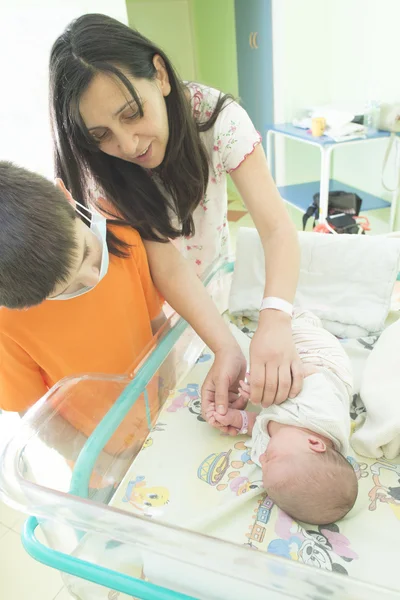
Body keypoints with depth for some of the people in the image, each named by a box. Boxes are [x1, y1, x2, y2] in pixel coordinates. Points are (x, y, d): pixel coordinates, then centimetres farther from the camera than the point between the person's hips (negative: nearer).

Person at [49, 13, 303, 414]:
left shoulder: (217, 116, -28)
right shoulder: (96, 173, -28)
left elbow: (277, 228, -35)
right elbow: (168, 268, -32)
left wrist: (274, 320, -52)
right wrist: (226, 349, -44)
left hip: (216, 268, 2)